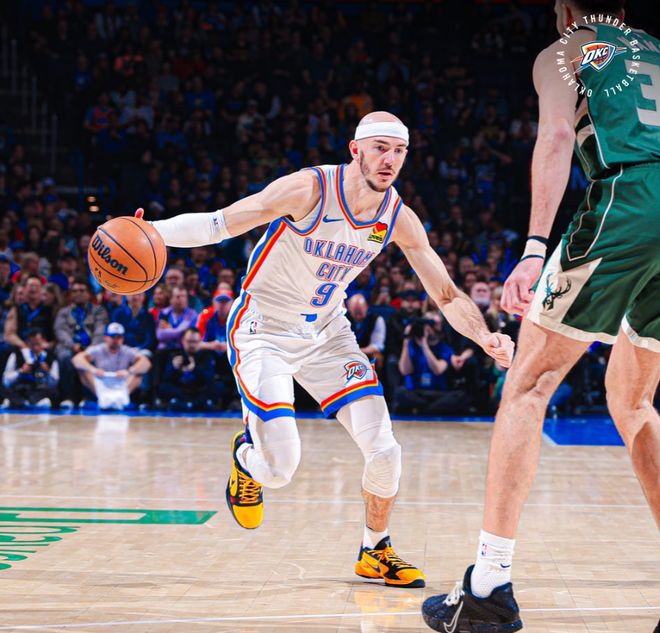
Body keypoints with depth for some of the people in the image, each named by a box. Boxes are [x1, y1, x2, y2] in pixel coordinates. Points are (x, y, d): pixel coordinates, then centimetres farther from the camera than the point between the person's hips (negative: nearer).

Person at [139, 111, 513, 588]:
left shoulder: (399, 218, -8)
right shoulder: (309, 190, -24)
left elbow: (448, 296, -2)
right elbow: (216, 225, -23)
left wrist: (485, 337, -21)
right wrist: (149, 232, -40)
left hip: (327, 332, 5)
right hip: (264, 331, -5)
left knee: (385, 450, -7)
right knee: (279, 469, -14)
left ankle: (376, 550, 19)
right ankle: (246, 454, 25)